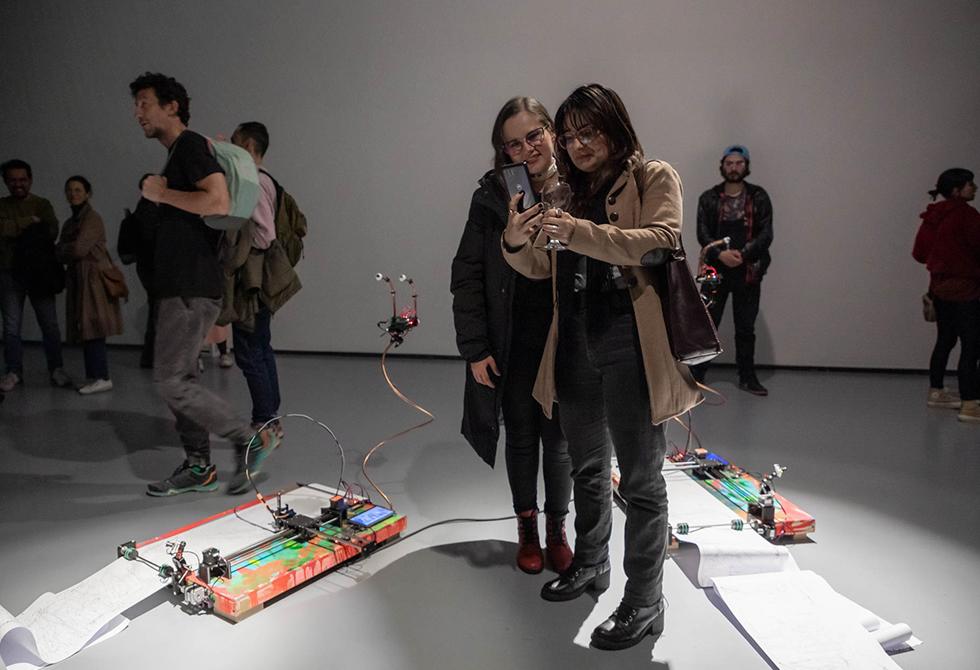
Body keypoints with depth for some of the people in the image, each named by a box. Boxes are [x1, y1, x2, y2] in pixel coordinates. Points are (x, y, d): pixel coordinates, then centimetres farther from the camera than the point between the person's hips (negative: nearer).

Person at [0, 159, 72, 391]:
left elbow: (52, 232, -8)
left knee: (50, 324, 1)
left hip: (39, 272, -1)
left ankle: (56, 370, 9)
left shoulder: (42, 205, 8)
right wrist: (30, 222, -11)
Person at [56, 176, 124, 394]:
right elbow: (65, 252, 18)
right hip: (78, 279, 9)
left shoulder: (92, 218, -7)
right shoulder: (70, 222, 21)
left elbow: (79, 249, -15)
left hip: (93, 279, -9)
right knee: (86, 330, 6)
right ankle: (95, 375, 10)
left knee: (93, 330, -11)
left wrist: (59, 250, 2)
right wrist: (63, 251, -3)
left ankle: (102, 378, -10)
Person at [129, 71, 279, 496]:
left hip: (191, 289, -10)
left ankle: (251, 440, -1)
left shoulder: (190, 145, -8)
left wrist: (161, 193, -13)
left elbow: (218, 201, -23)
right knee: (178, 377, 11)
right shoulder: (178, 153, 22)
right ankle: (198, 467, 18)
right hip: (179, 286, 10)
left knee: (170, 379, -10)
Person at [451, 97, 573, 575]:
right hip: (512, 342, 0)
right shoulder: (492, 196, -4)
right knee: (521, 435, 14)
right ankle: (527, 528, 33)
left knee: (559, 436, 11)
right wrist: (475, 348, -7)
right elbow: (467, 277, -3)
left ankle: (557, 529, 31)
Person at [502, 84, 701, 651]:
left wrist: (579, 232, -28)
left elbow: (660, 241, -18)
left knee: (641, 480, 2)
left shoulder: (655, 178, 0)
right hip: (575, 345, 6)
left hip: (631, 344, -6)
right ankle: (590, 565, 40)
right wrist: (517, 244, -10)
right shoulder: (568, 192, 15)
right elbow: (541, 269, 13)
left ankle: (645, 604, 16)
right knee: (588, 468, 20)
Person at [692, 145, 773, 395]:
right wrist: (720, 254, -20)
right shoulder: (709, 198, 3)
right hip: (716, 270, -1)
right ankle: (697, 373, 11)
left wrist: (742, 253, -18)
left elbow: (766, 233, -3)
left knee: (746, 327, 10)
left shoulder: (759, 197, 3)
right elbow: (702, 233, -4)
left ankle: (747, 377, 21)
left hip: (748, 271, 1)